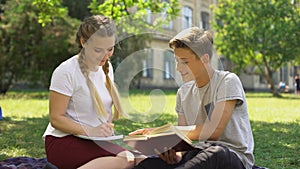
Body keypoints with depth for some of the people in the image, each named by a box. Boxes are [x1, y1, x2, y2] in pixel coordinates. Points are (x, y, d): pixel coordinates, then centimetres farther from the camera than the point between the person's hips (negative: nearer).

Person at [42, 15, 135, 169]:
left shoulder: (106, 68, 11)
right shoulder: (66, 72, -12)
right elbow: (56, 118, -12)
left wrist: (106, 129, 2)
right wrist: (91, 131, -26)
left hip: (98, 141, 7)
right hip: (64, 140, -6)